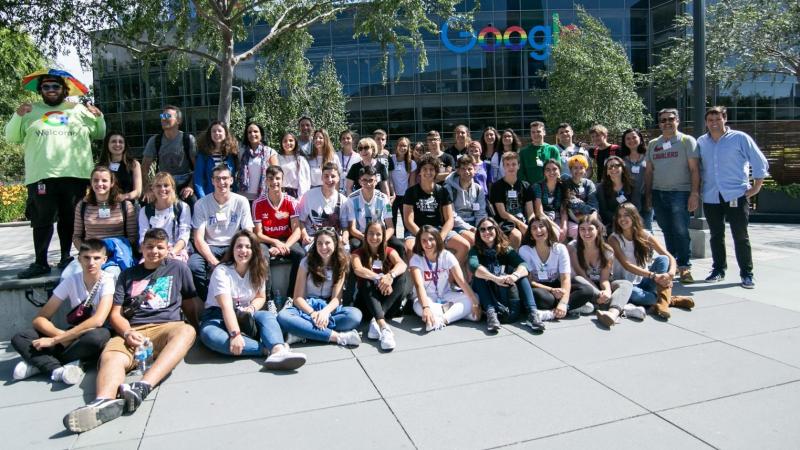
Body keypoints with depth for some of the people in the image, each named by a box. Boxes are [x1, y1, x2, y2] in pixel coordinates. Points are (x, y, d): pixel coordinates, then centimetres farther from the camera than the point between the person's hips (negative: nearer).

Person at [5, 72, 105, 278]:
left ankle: (66, 257, 17)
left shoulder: (79, 110, 15)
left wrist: (99, 117, 0)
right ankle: (40, 263, 4)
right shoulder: (31, 111, 13)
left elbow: (100, 134, 18)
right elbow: (12, 138, 11)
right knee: (42, 221, 0)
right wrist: (17, 116, -4)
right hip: (41, 176, 0)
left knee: (70, 219, 7)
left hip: (75, 174, 0)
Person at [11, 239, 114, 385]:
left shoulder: (107, 281, -13)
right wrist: (62, 336, -23)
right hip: (71, 338, 4)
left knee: (101, 335, -38)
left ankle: (39, 363, -19)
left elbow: (98, 320, -27)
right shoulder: (71, 281, -2)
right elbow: (39, 319, -4)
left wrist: (55, 340, -25)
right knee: (19, 339, -13)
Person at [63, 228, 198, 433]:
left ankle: (143, 386, -56)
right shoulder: (128, 275, 23)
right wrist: (127, 332, -6)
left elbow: (191, 303, 20)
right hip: (131, 331, 2)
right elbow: (115, 314, 15)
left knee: (186, 331, -37)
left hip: (166, 327, -2)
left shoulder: (178, 268, 18)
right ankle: (104, 402, -63)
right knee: (110, 356, -32)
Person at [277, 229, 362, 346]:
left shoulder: (340, 265, 2)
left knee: (355, 315, -30)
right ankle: (338, 336, -36)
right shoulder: (306, 262, -2)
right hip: (306, 307, -1)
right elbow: (298, 298, -6)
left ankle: (301, 332, -32)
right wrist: (313, 313, -25)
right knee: (283, 317, -34)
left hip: (329, 308, 1)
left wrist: (325, 312, -29)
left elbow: (336, 298, -6)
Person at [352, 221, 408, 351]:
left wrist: (390, 276, -40)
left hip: (387, 298, 1)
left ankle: (376, 321, -35)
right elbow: (357, 269, -23)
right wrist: (379, 279, -37)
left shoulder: (389, 251, 5)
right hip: (368, 299, -1)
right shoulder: (358, 253, 1)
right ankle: (383, 326, -52)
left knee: (401, 276, -24)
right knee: (365, 281, -32)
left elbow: (402, 265, -18)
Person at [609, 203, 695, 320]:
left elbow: (670, 257, -7)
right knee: (632, 293, -38)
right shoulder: (614, 239, -9)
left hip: (644, 282, 3)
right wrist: (653, 275, -32)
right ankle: (671, 300, -19)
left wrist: (670, 274, -30)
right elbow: (626, 265, -20)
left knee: (662, 259, -21)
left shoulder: (644, 235, -1)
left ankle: (663, 302, -34)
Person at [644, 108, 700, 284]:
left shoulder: (687, 141, 3)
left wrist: (694, 193, -12)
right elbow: (649, 172, 16)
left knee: (681, 231, -7)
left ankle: (685, 267, 0)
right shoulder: (652, 144, 15)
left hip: (680, 193, -4)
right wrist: (648, 195, 10)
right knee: (667, 231, 9)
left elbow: (694, 169, -4)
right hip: (658, 194, 4)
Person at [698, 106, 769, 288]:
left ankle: (746, 273, 9)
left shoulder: (740, 138, -3)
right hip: (711, 197, 3)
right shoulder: (701, 142, 7)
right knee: (716, 236, 11)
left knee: (740, 236, 0)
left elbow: (760, 162, 0)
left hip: (736, 196, -3)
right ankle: (718, 270, 23)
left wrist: (756, 187, -3)